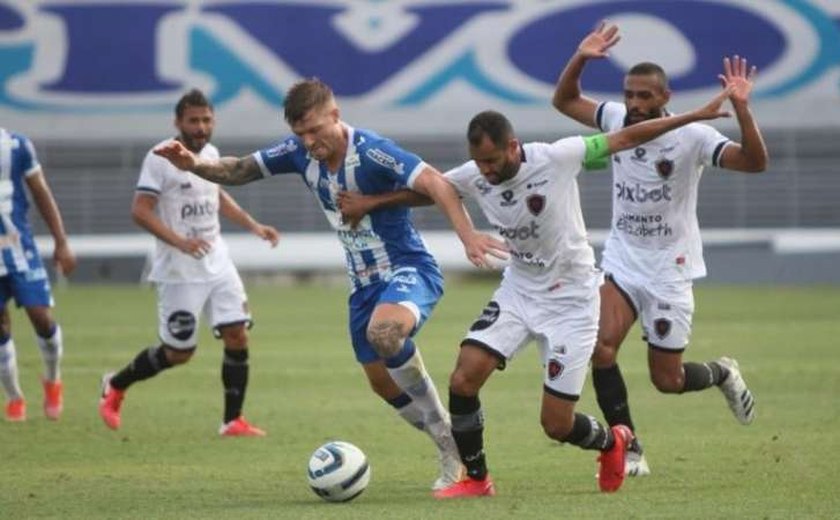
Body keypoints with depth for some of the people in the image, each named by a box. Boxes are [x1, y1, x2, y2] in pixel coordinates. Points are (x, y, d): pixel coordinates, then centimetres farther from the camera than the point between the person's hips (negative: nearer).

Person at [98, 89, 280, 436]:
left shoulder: (210, 154, 8)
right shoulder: (161, 158, -14)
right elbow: (140, 211, -19)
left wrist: (254, 226, 19)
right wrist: (179, 241, -29)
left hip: (218, 264, 7)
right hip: (180, 273, -6)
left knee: (237, 335, -5)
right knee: (179, 352, 1)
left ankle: (233, 421, 3)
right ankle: (115, 386, 25)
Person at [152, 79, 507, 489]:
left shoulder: (371, 151, -23)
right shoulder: (300, 151, -3)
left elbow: (435, 183, -33)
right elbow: (239, 171, 5)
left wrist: (467, 235, -46)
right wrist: (195, 164, -16)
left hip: (408, 270, -8)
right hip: (363, 283, 8)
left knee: (384, 332, -37)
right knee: (383, 382, 9)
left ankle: (451, 431, -18)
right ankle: (453, 453, 29)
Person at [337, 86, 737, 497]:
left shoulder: (557, 159, -22)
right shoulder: (473, 177, -10)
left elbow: (624, 139, -15)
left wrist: (695, 117, -13)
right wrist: (370, 203, 3)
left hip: (570, 298, -4)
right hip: (519, 290, 4)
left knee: (556, 425, -4)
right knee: (463, 379, -16)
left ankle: (612, 442, 32)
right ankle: (476, 479, 4)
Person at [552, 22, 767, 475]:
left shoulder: (691, 136, -16)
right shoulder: (616, 120, -3)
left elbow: (754, 162, -26)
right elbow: (564, 101, 8)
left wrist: (740, 108, -39)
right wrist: (580, 59, -9)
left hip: (669, 269, -3)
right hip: (621, 262, 4)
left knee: (667, 381, 0)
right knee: (600, 347, -19)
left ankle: (722, 374, 35)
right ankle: (629, 451, -8)